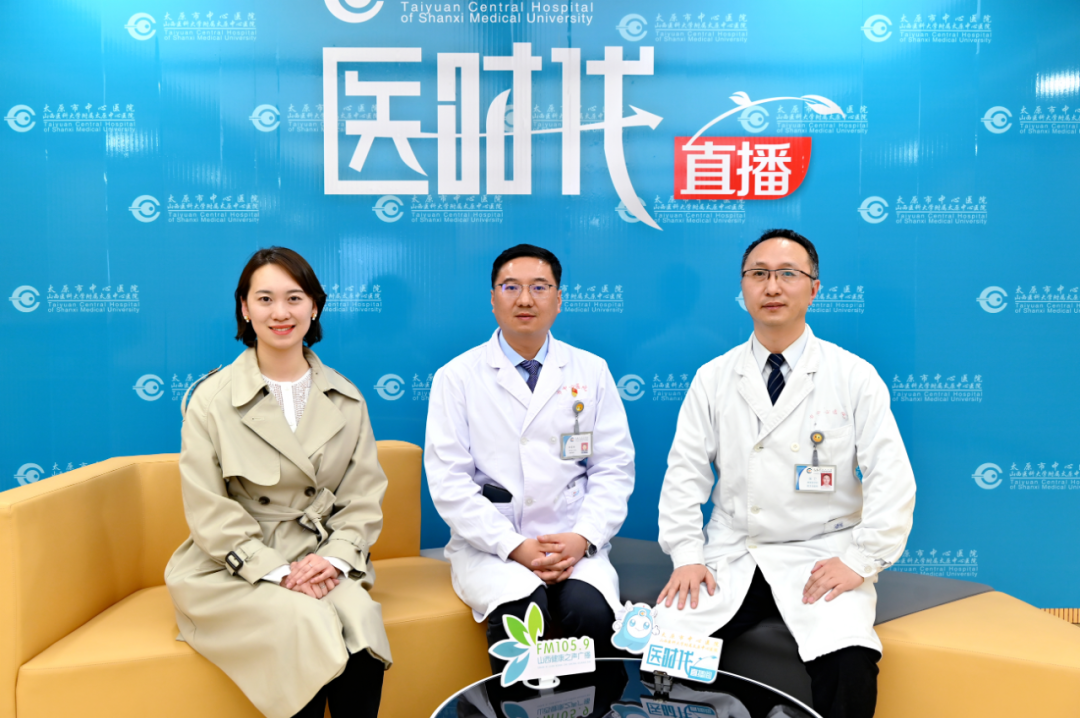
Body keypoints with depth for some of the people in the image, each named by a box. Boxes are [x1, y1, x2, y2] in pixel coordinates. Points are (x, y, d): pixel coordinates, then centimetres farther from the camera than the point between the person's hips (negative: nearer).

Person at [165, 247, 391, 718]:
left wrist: (335, 557, -11)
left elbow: (364, 496, 6)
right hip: (234, 569, -2)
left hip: (324, 561, 3)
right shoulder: (211, 399, -2)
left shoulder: (346, 399, 9)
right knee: (308, 625, -29)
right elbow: (209, 513, -6)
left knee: (361, 617, -28)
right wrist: (278, 571, -15)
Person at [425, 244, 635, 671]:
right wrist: (515, 547, -13)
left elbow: (614, 469, 7)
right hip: (489, 544, -1)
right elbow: (448, 481, -3)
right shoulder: (457, 377, 3)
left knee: (591, 611, -28)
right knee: (521, 612, -30)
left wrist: (583, 538, -10)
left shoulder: (592, 372, 10)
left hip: (573, 544, 2)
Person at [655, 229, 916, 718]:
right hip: (732, 558, 2)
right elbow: (685, 473, 5)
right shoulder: (712, 378, 7)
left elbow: (891, 481, -3)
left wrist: (859, 561, -13)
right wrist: (687, 555, -5)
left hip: (820, 559, -2)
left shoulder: (854, 376, 0)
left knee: (850, 662, -29)